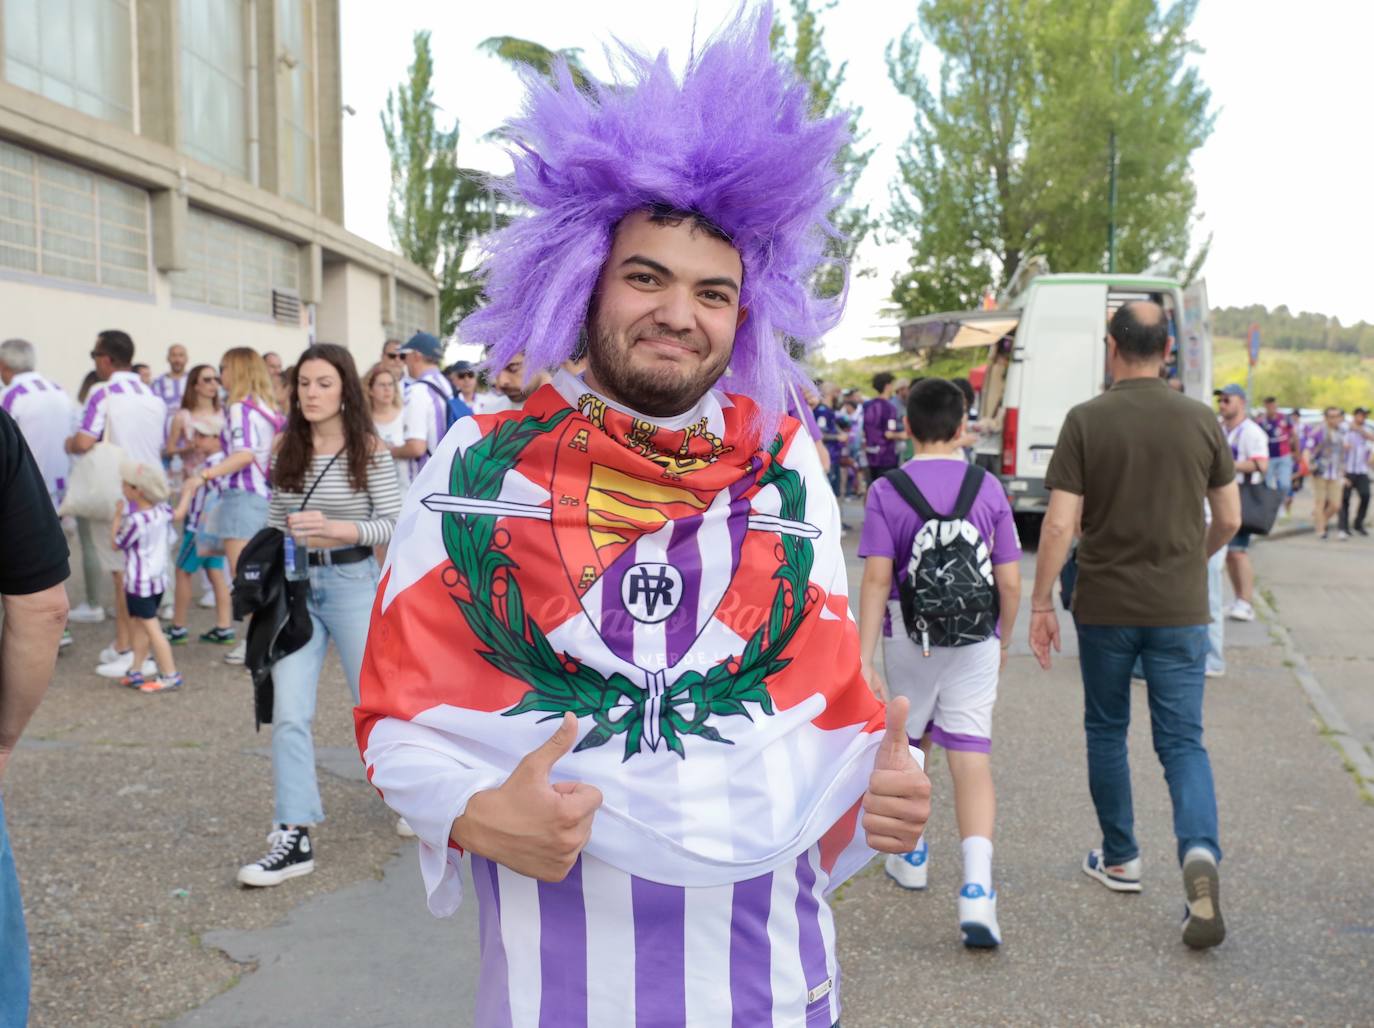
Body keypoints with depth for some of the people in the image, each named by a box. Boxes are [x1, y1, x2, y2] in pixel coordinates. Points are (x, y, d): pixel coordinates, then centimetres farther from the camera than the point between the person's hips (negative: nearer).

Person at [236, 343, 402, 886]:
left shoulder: (370, 450, -8)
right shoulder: (285, 448, 3)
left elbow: (393, 524, -12)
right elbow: (276, 521, 12)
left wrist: (334, 528, -25)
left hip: (353, 583, -3)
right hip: (296, 584, 3)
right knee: (288, 714, -5)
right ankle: (294, 837, 1)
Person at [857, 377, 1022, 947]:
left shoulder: (886, 491, -7)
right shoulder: (989, 489, -3)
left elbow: (876, 581, -13)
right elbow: (1010, 583, -1)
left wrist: (864, 660, -11)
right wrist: (1003, 642, 15)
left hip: (909, 640, 0)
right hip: (974, 644, 0)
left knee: (909, 746, 20)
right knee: (972, 762, -1)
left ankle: (911, 856, 37)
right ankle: (977, 889, -13)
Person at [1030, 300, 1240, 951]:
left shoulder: (1086, 421, -9)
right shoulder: (1201, 421, -1)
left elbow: (1060, 523, -13)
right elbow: (1229, 519, 5)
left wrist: (1041, 604, -4)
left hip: (1105, 608, -1)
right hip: (1180, 609, 2)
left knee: (1106, 731, 16)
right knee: (1182, 740, 7)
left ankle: (1120, 859, 27)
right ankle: (1199, 852, -15)